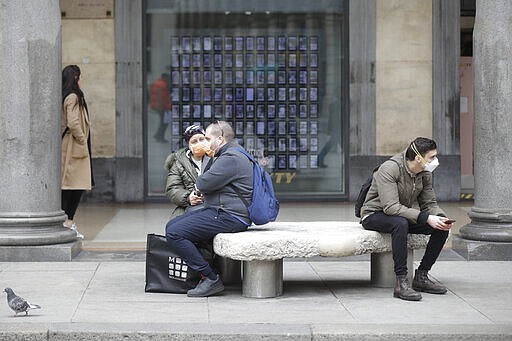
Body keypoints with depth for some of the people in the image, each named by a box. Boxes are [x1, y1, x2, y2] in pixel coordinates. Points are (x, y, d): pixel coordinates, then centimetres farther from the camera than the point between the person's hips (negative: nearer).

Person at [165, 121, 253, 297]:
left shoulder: (231, 158, -15)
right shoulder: (227, 155, 22)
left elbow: (203, 184, -20)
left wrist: (198, 185, 2)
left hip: (228, 216, -11)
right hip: (217, 210, 11)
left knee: (174, 233, -18)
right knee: (171, 226, 10)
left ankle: (211, 279, -15)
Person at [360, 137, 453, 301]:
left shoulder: (425, 174, -3)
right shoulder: (389, 169, -26)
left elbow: (429, 203, 2)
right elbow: (391, 207, -34)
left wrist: (441, 217, -22)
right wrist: (425, 218, -39)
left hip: (404, 215, 7)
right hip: (374, 215, -7)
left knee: (442, 226, -13)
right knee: (400, 223, -40)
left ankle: (421, 277, -5)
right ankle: (401, 283, -37)